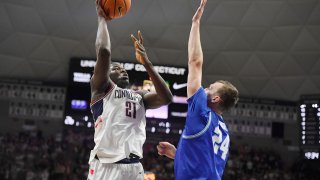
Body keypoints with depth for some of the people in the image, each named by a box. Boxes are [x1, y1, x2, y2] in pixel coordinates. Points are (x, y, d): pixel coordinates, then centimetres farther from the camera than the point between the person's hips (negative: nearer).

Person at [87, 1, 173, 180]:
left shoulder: (139, 96, 25)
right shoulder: (101, 88, 10)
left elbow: (167, 97, 6)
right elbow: (104, 51, -6)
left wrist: (146, 61, 7)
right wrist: (102, 19, 8)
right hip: (107, 165, -6)